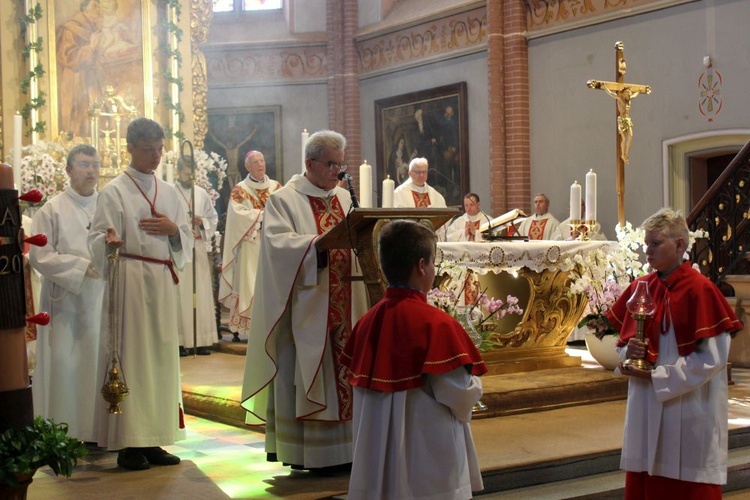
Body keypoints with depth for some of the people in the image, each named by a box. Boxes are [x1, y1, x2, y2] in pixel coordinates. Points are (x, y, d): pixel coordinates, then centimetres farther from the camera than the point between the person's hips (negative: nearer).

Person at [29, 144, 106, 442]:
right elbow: (39, 255, -5)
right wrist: (82, 266, -12)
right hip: (66, 299, -2)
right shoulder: (52, 210, 1)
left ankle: (98, 428, 8)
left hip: (102, 299, 3)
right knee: (63, 364, -3)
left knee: (101, 361, 1)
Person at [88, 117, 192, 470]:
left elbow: (187, 242, 16)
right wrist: (110, 241, -30)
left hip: (164, 282, 5)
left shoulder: (169, 193, 15)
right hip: (130, 280, -5)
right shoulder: (113, 192, -1)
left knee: (162, 356, 5)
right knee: (130, 355, -5)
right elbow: (97, 239, -8)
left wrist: (174, 229, -5)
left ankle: (152, 440, 12)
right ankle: (128, 443, 2)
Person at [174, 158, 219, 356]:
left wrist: (202, 221, -3)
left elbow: (214, 218, 16)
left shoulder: (202, 193, 12)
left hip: (199, 248, 4)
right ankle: (182, 340, 0)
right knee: (181, 295, -5)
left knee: (202, 293, 3)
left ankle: (202, 340, 8)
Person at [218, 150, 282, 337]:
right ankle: (253, 325, -4)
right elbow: (239, 214, -11)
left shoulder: (276, 187, 13)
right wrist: (264, 214, -12)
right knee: (251, 284, -6)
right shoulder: (240, 190, 3)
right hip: (251, 246, -3)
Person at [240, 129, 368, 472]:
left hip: (343, 303, 6)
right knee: (309, 374, -4)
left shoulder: (344, 198, 17)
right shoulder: (284, 199, -4)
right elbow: (277, 241, -18)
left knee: (344, 372, 6)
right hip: (308, 307, -6)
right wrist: (318, 243, -30)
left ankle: (344, 445, 13)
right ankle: (309, 452, 2)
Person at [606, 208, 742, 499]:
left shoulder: (699, 290, -13)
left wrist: (656, 376, -16)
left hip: (688, 412, -6)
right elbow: (626, 339, 15)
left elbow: (712, 357, -15)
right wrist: (630, 350, -9)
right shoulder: (640, 288, 6)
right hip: (646, 410, 6)